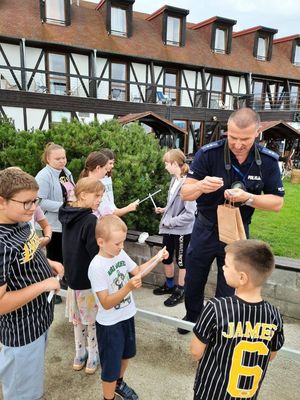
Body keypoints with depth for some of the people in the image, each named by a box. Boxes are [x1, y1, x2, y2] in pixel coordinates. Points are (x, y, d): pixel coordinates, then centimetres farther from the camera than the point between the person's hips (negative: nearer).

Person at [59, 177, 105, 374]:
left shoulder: (67, 215, 0)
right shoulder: (90, 220, -25)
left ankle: (80, 355, 37)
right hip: (90, 280, -7)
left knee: (78, 319, 21)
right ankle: (92, 358, 29)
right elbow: (96, 254, -22)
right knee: (93, 320, 13)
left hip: (73, 277, 7)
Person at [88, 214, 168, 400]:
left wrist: (157, 259, -6)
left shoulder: (121, 254, -8)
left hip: (127, 316, 7)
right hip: (110, 323, -7)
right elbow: (106, 303, -27)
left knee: (126, 354, 28)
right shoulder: (97, 267, -28)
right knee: (111, 366, 11)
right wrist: (128, 288, -39)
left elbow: (138, 271, 7)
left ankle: (119, 383, 55)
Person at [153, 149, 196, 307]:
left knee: (181, 261, 11)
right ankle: (169, 285, 44)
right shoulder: (174, 180, 0)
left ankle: (180, 292, 31)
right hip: (169, 229, 8)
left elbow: (189, 214, -24)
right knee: (166, 258, 22)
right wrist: (164, 209, 3)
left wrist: (170, 222, -18)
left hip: (182, 230, -8)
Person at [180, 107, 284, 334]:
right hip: (205, 229, 0)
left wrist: (247, 198, -27)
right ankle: (192, 317, 48)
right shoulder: (208, 153, -20)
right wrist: (201, 186, -42)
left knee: (228, 288, 16)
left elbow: (277, 203, -8)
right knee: (193, 282, 19)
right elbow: (185, 193, -19)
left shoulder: (268, 160, -13)